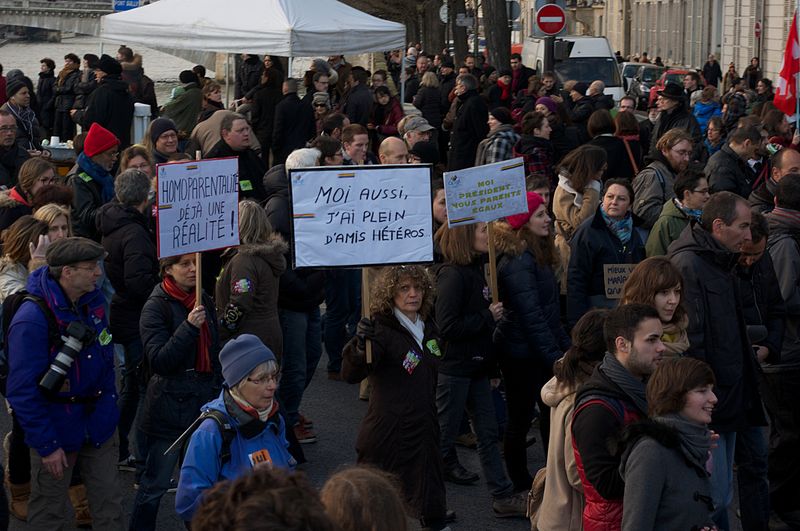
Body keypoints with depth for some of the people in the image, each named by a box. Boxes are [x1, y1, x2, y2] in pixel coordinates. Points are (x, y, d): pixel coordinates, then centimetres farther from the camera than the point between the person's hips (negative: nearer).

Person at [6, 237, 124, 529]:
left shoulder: (95, 301, -3)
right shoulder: (31, 319, -24)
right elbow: (22, 391, -22)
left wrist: (109, 404, 11)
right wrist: (47, 444, -20)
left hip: (99, 423, 6)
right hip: (58, 427, -5)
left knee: (109, 505, 11)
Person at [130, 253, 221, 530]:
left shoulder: (205, 301, 10)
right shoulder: (156, 306, -10)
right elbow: (158, 360, -18)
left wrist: (217, 389, 20)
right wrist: (189, 327, -26)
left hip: (203, 403, 6)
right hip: (169, 407, -6)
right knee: (155, 483, 0)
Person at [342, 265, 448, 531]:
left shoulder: (428, 327, 9)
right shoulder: (382, 330, -14)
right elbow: (351, 375, -27)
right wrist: (360, 346, -43)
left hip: (423, 431, 7)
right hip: (388, 436, -7)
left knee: (430, 510, 14)